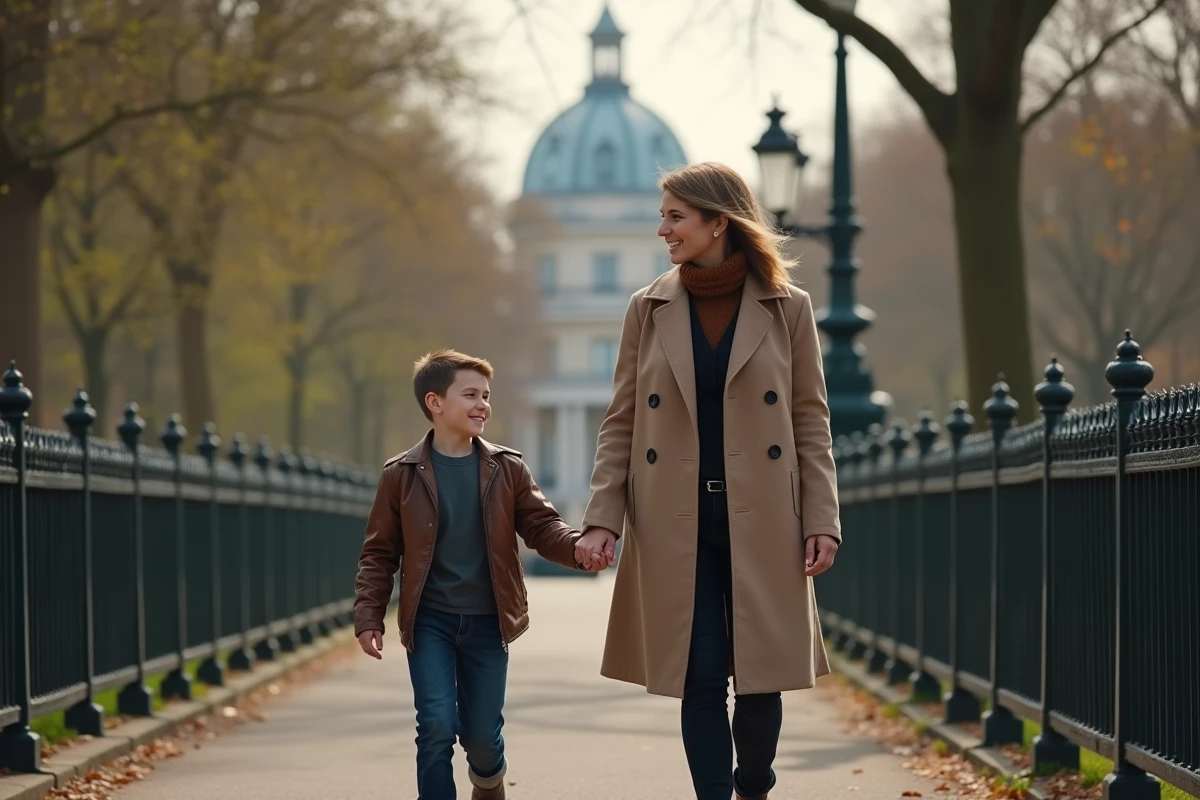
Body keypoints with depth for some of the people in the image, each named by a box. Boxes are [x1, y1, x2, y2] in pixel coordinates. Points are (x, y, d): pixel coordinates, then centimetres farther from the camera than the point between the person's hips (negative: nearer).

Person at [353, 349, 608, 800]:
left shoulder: (506, 470, 1)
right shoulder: (402, 475, -3)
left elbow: (542, 526, -1)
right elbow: (379, 554, 1)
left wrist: (579, 547, -22)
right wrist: (368, 617, -6)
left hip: (487, 622, 2)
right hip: (430, 622, -2)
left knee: (482, 735, 9)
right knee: (437, 727, -12)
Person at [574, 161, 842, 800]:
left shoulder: (787, 309, 2)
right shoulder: (649, 310, 5)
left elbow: (811, 423, 3)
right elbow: (621, 424, 6)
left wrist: (821, 521, -5)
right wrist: (602, 520, -3)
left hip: (761, 524, -1)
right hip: (676, 524, 1)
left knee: (761, 676, 2)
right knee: (700, 678, -2)